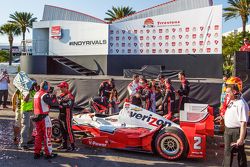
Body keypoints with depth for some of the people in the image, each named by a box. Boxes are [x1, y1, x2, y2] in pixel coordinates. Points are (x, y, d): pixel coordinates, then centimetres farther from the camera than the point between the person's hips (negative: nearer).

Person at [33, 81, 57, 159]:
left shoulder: (36, 94, 13)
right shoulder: (44, 95, -15)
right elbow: (51, 103, -25)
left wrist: (49, 96, 10)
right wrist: (54, 97, -8)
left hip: (36, 116, 8)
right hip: (44, 117, -8)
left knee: (38, 135, 15)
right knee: (47, 135, 0)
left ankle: (36, 153, 20)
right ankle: (48, 153, 6)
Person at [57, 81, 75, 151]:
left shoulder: (69, 96, -16)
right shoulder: (61, 95, 14)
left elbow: (68, 105, -27)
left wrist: (61, 101, -25)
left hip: (67, 115, -9)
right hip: (61, 115, 9)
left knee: (68, 130, -6)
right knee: (63, 131, 16)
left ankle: (72, 146, 2)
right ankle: (64, 145, 27)